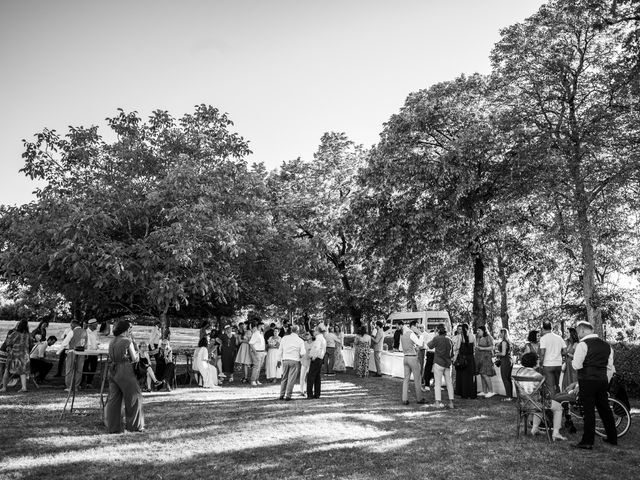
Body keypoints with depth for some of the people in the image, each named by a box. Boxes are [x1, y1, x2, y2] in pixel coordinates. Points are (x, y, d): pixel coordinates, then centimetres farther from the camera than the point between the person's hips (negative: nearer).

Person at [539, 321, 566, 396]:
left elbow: (542, 353, -16)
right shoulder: (559, 337, 7)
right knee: (557, 385, 19)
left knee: (551, 386, 0)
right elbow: (565, 351, 6)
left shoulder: (543, 338, -9)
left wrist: (540, 363, -6)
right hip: (558, 364, 5)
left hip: (548, 365, -5)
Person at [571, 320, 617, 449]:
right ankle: (612, 438, 29)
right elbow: (610, 367, 16)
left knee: (589, 411, -3)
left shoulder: (583, 344, -11)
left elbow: (577, 365, -13)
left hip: (587, 380, -7)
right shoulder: (606, 345, 12)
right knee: (604, 409, 18)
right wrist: (606, 381, 23)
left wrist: (572, 360, 7)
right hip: (602, 380, 7)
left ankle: (587, 442, 2)